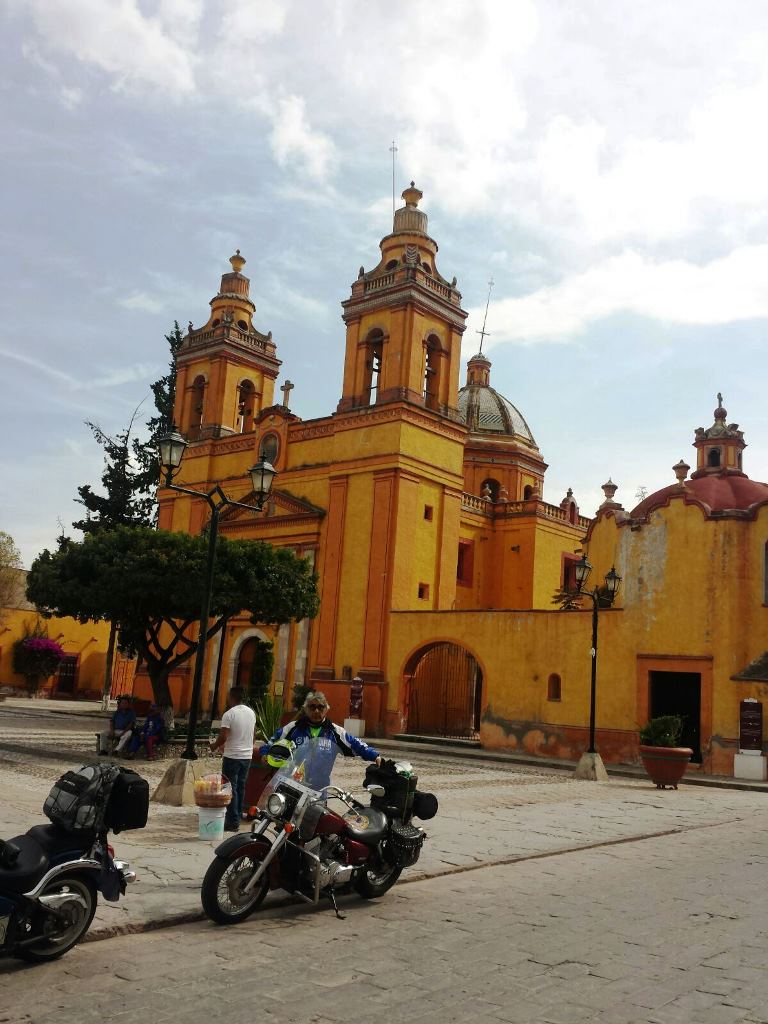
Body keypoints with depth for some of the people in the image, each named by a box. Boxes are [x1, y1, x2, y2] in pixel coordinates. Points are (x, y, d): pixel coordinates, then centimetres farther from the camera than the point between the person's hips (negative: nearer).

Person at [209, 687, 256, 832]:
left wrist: (214, 746, 2)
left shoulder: (229, 714, -15)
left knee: (231, 788, -2)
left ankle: (233, 822, -2)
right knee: (241, 786, 16)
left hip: (232, 756, -7)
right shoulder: (251, 712, 8)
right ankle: (238, 815, 23)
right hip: (247, 755, 7)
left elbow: (223, 737, -19)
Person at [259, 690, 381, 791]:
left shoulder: (334, 732, 3)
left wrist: (374, 755, -7)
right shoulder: (293, 728, 1)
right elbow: (272, 743, 7)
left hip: (320, 791, 1)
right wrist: (265, 754, -11)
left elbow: (356, 745, 3)